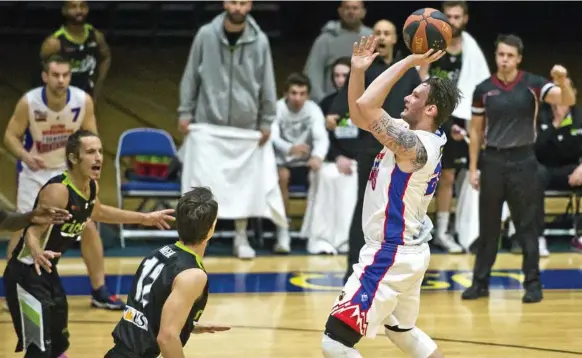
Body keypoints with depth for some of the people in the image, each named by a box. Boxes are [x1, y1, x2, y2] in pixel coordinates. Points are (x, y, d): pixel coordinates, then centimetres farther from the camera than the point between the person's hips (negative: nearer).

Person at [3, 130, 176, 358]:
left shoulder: (91, 187, 1)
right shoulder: (58, 191, -26)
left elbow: (96, 212, 24)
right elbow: (33, 232, -32)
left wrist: (144, 218, 29)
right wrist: (37, 253, -55)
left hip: (48, 272, 10)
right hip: (26, 274, -10)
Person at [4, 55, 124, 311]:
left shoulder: (83, 101, -18)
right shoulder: (28, 102, -22)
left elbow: (91, 138, -4)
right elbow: (10, 136, -13)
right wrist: (25, 156, -32)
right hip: (36, 174, -1)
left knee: (88, 227, -2)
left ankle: (99, 292, 10)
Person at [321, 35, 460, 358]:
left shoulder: (416, 146, -24)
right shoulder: (411, 132, 5)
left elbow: (366, 105, -32)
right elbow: (359, 114, 12)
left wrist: (408, 62, -27)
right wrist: (357, 70, -1)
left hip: (391, 257, -11)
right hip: (405, 251, 11)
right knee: (401, 331, 29)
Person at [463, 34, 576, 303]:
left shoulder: (532, 84, -4)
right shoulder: (483, 89, 2)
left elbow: (568, 101, -17)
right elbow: (476, 130, 9)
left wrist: (563, 81, -38)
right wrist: (473, 167, 5)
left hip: (523, 161, -2)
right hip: (493, 161, 2)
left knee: (527, 226, 1)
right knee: (488, 227, 8)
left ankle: (533, 284, 9)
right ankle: (480, 282, 17)